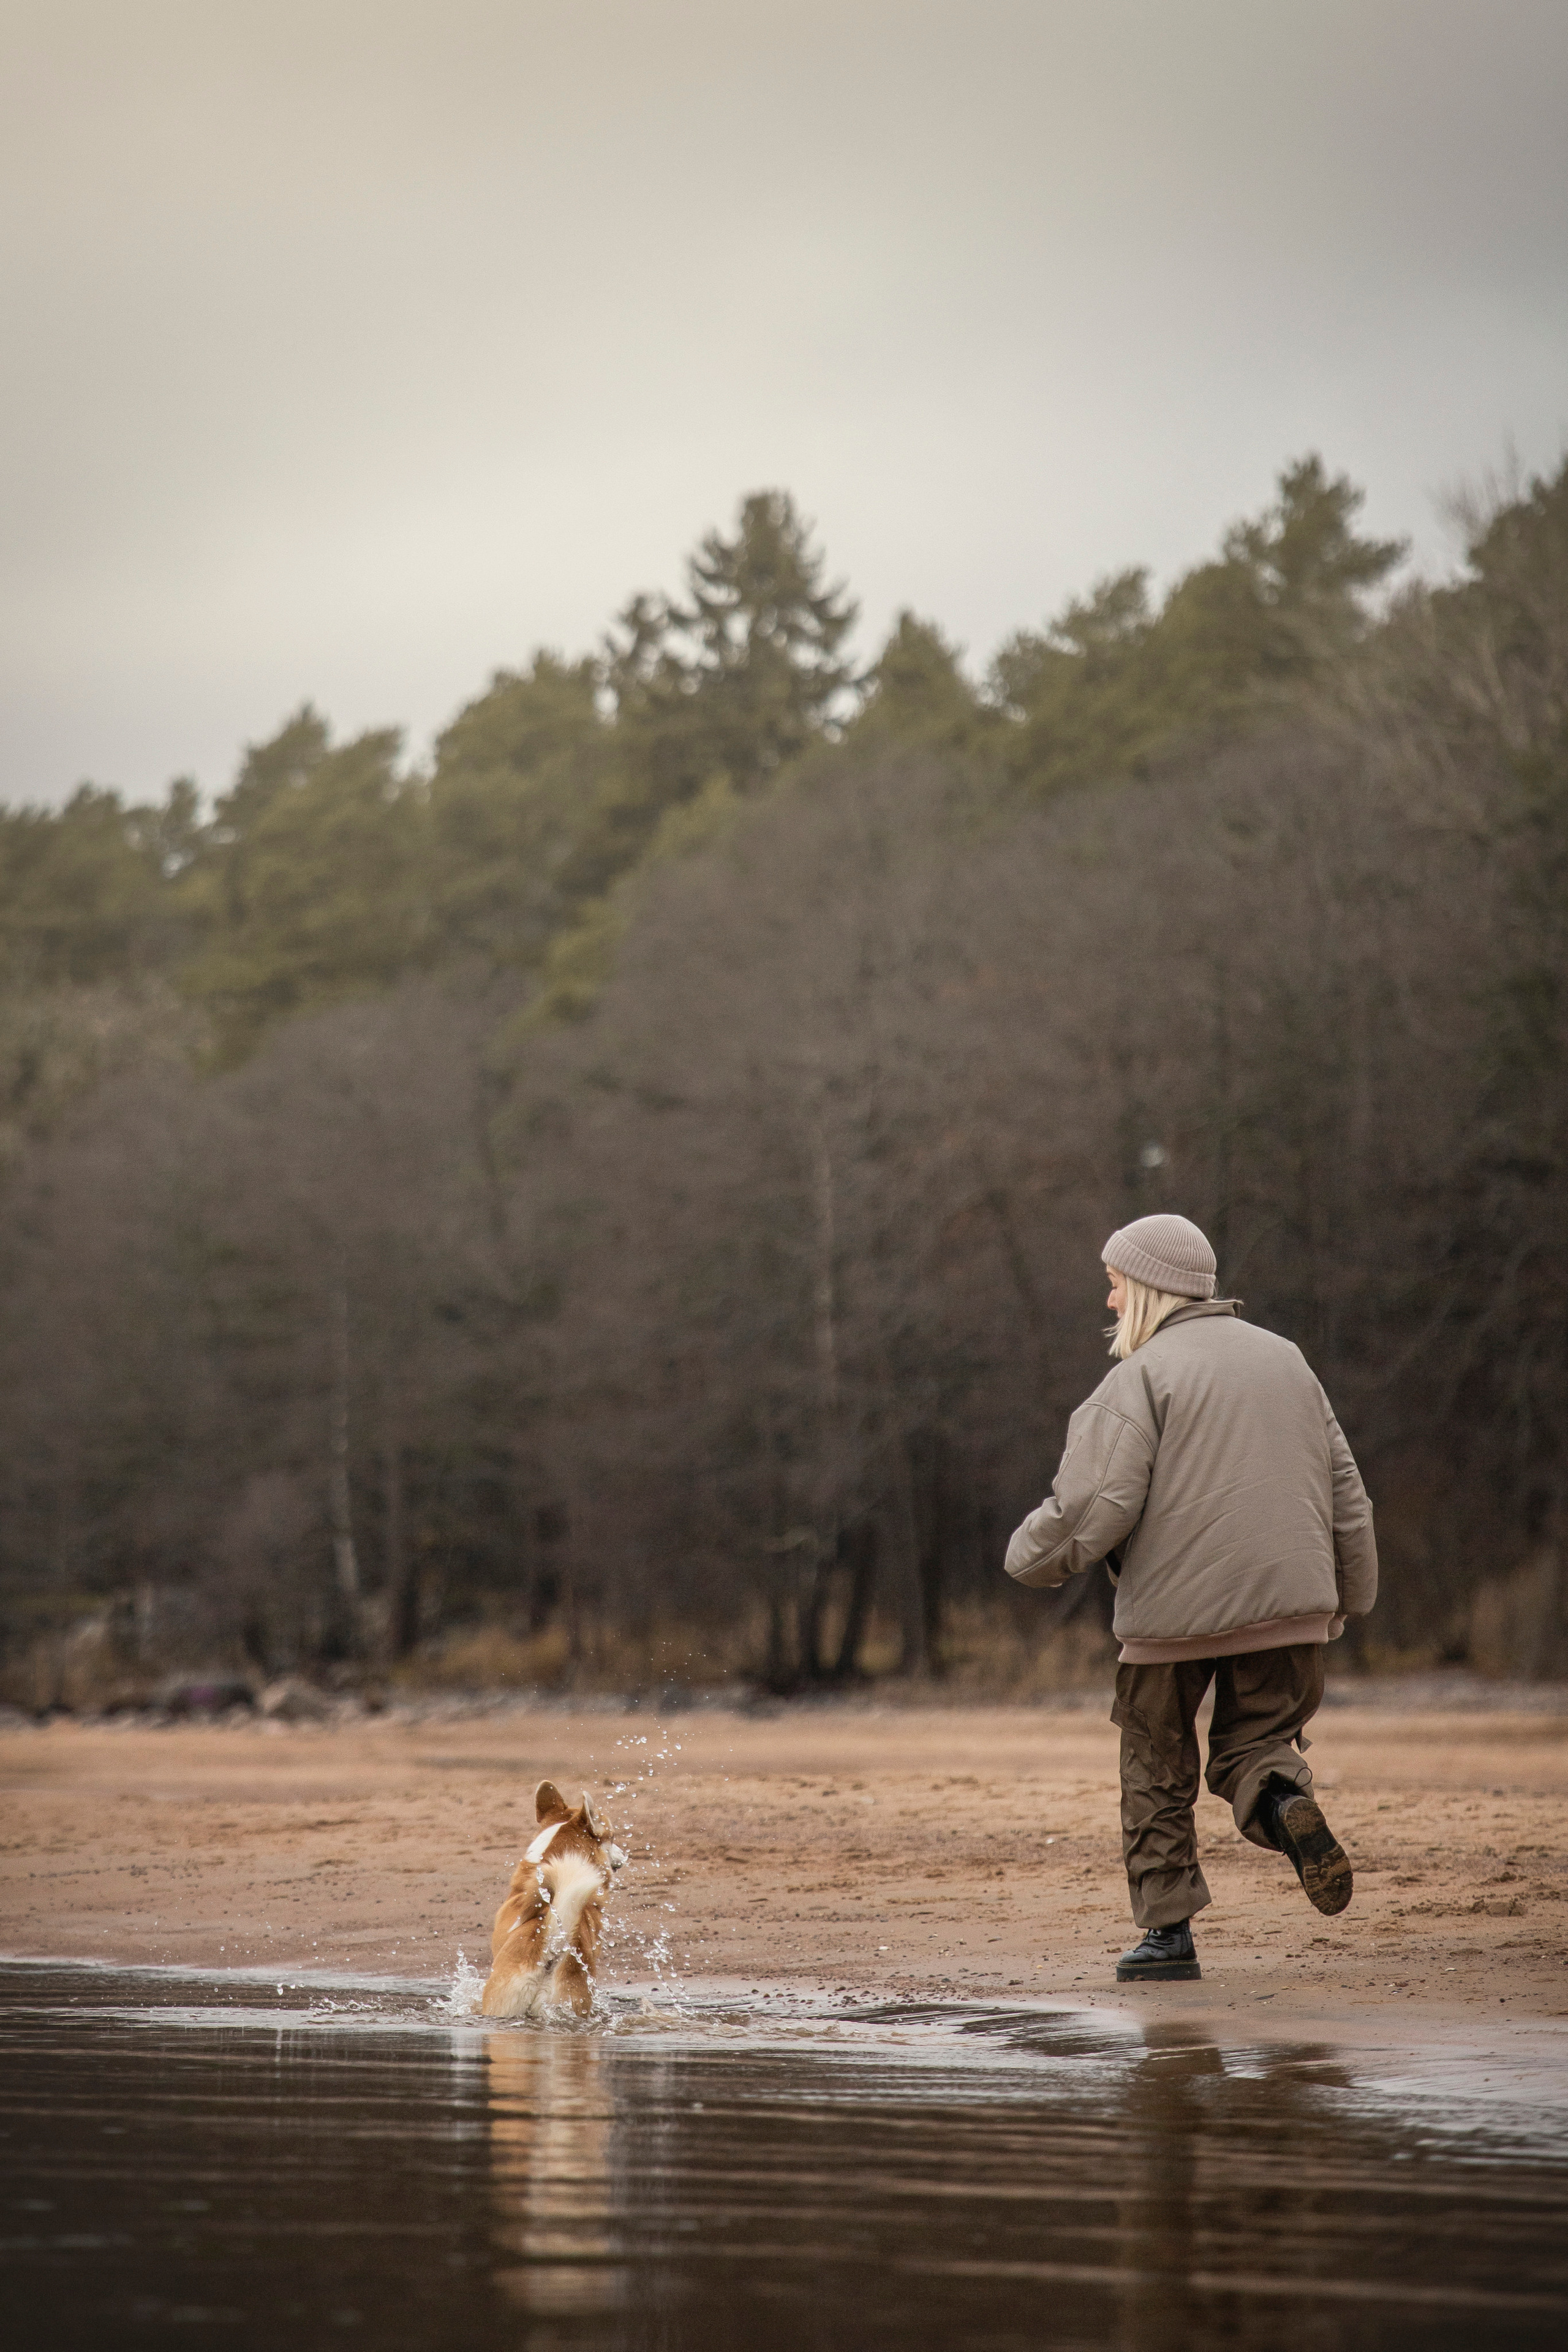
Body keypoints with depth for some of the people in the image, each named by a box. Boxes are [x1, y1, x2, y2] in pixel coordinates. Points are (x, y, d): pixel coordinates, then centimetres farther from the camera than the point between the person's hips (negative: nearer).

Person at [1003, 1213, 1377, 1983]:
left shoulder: (1143, 1376, -6)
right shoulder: (1284, 1358, 15)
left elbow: (1099, 1500, -15)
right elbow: (1344, 1486, 17)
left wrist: (1032, 1557, 2)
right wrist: (1350, 1595, 25)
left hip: (1174, 1605, -4)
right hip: (1286, 1601, 4)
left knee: (1158, 1772, 9)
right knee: (1258, 1739, 14)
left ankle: (1167, 1928, 8)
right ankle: (1284, 1800, -20)